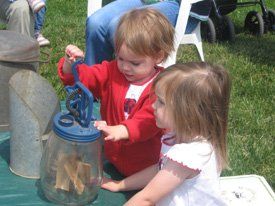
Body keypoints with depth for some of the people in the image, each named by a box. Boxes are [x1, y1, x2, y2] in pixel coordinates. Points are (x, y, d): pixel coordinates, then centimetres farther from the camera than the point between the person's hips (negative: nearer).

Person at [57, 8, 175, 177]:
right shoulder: (113, 70, 0)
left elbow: (149, 120, -30)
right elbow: (85, 76, -2)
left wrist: (120, 131, -47)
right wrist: (70, 64, -25)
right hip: (111, 155, 5)